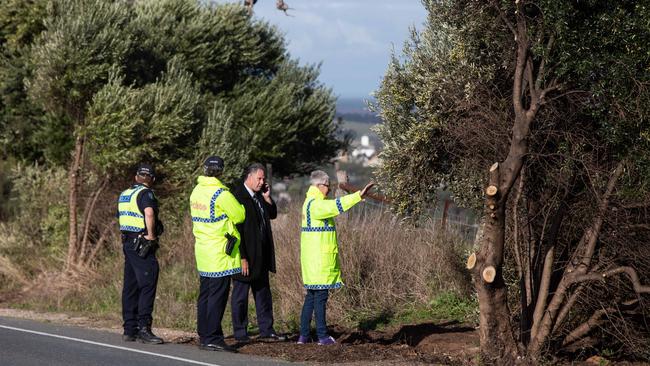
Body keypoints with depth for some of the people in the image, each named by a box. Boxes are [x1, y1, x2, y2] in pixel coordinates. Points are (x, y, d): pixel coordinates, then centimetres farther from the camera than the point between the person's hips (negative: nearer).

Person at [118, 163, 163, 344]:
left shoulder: (124, 195, 17)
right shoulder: (145, 193, -11)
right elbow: (149, 213, -29)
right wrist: (151, 234, -19)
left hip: (128, 243, 9)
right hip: (142, 245, -9)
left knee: (130, 287, 10)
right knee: (148, 285, -9)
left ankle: (129, 329, 12)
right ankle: (144, 328, -15)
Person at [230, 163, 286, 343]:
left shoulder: (258, 195, 10)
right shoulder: (237, 196, -17)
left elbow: (273, 214, 20)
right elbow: (235, 229, -20)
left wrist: (267, 198, 2)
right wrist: (242, 257, -22)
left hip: (261, 256, 9)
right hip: (245, 256, -9)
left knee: (263, 293, 13)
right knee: (240, 295, 2)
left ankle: (266, 331, 19)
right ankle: (240, 333, 8)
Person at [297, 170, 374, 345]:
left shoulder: (311, 202, 16)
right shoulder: (315, 205, -17)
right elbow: (337, 206, -29)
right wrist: (359, 195, -34)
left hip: (312, 259, 10)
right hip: (319, 260, -10)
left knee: (311, 295, 13)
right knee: (320, 296, -5)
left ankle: (304, 335, 15)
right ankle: (322, 336, -2)